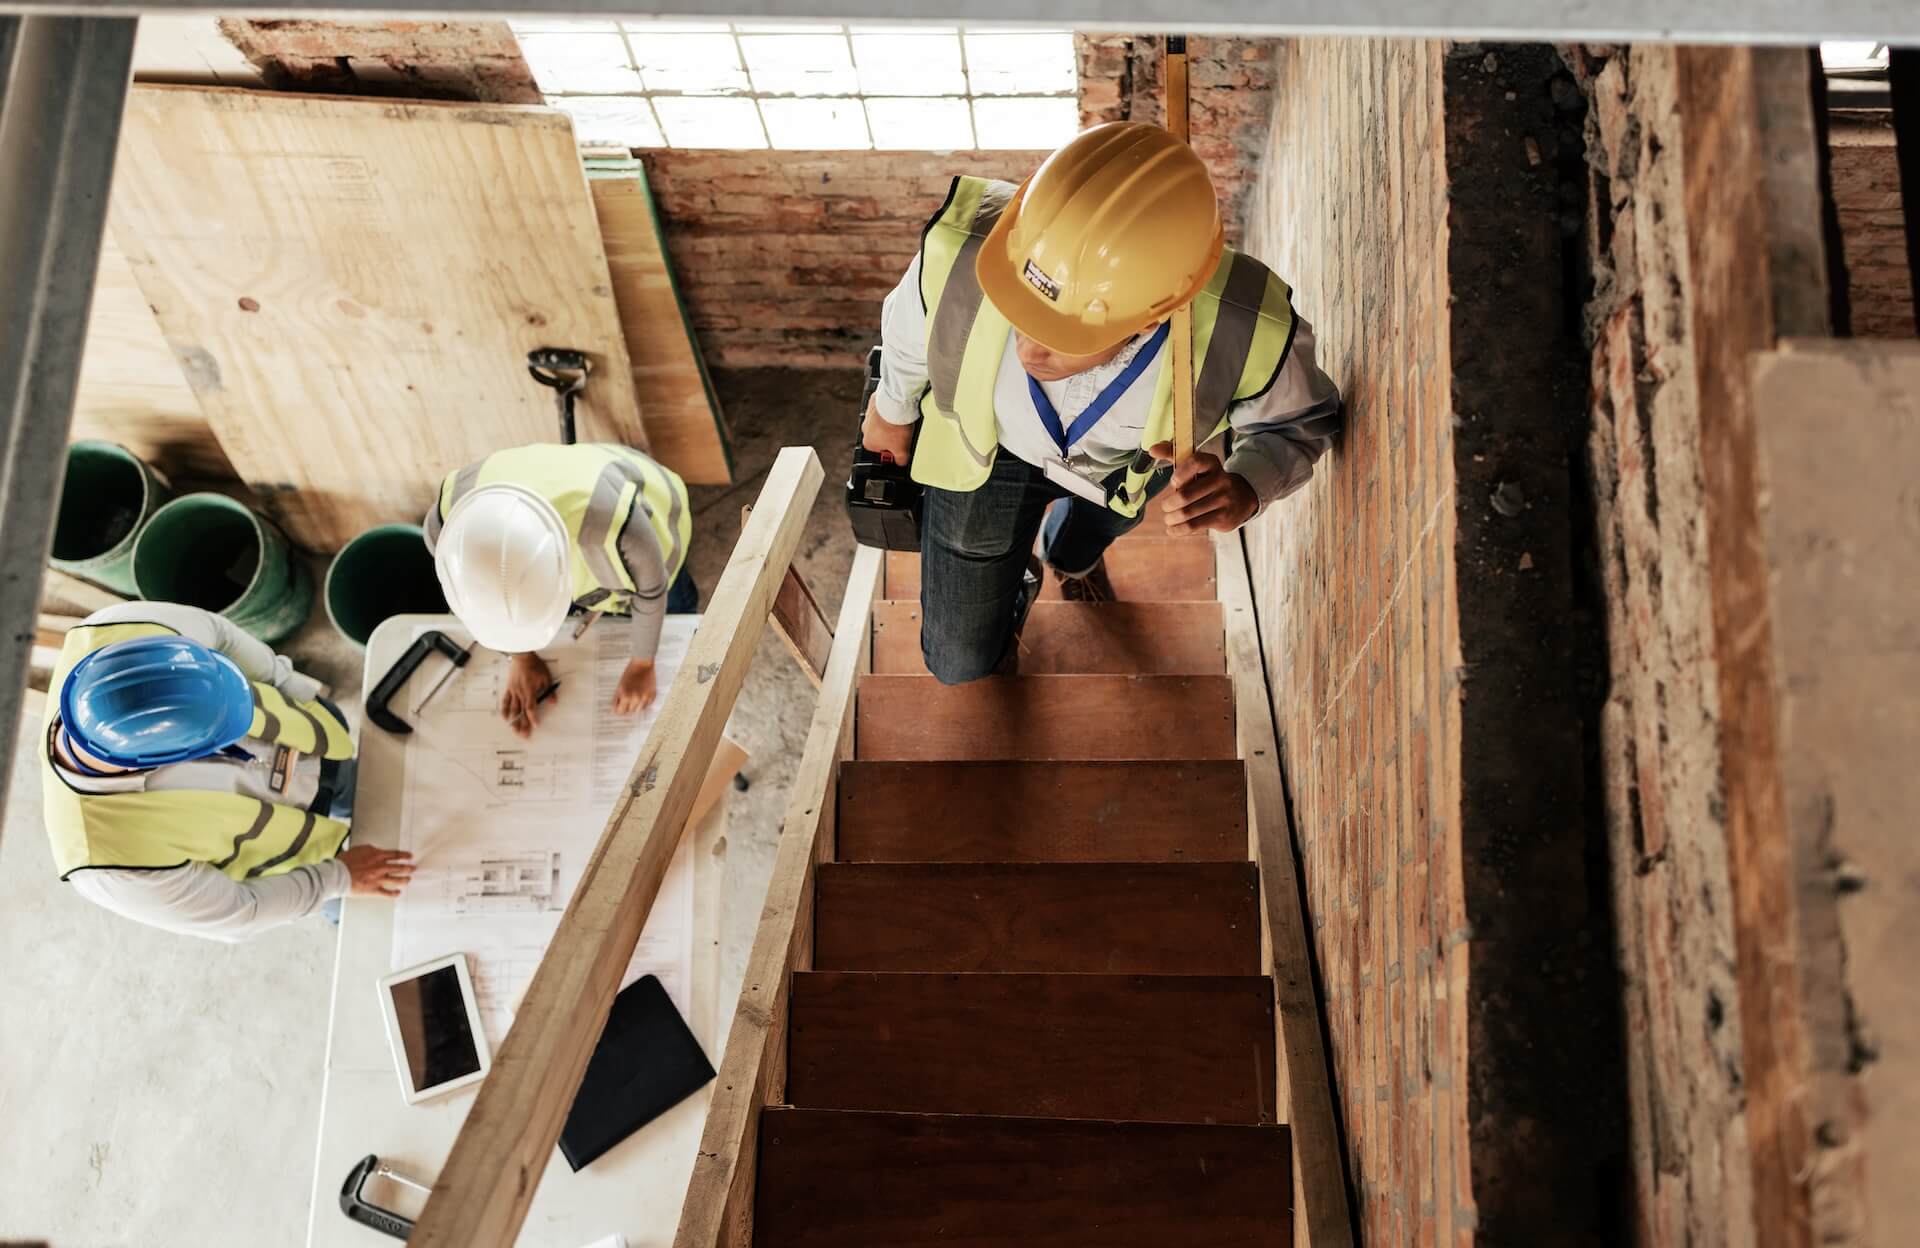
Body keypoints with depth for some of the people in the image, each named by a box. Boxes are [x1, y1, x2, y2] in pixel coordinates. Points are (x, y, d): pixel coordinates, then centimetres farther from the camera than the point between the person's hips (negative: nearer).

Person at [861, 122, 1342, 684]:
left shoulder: (1250, 335, -45)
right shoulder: (958, 251, -43)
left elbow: (1300, 420, -19)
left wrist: (1246, 487, -43)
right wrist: (892, 408, 6)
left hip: (1131, 459, 1)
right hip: (988, 445, 0)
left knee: (1095, 525, 37)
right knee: (961, 664, 12)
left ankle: (1071, 558, 75)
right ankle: (1012, 591, 48)